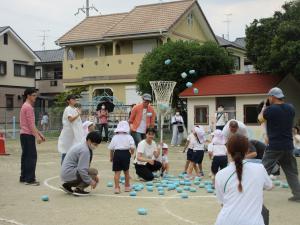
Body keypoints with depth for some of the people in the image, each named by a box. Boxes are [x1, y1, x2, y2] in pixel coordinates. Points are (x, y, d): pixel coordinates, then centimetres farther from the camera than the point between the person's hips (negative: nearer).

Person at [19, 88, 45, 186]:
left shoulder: (25, 106, 19)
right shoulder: (28, 107, -14)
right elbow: (31, 124, -20)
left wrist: (40, 134, 21)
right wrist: (37, 136, -21)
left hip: (24, 134, 10)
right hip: (28, 135, -10)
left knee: (25, 156, 12)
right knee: (32, 156, -9)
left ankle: (24, 177, 17)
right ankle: (29, 179, -9)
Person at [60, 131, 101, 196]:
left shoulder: (82, 146, 13)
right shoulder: (85, 150, -18)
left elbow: (82, 166, 20)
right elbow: (82, 169, -24)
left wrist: (94, 176, 13)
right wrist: (90, 181, -16)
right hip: (69, 173, -10)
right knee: (94, 171, -14)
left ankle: (67, 185, 14)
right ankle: (79, 189, -17)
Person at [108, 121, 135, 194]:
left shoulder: (115, 137, 4)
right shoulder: (129, 137, 0)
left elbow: (111, 148, 4)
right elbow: (132, 147, -9)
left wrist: (111, 157, 15)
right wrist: (132, 153, 11)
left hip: (117, 154, 0)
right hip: (126, 153, 0)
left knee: (117, 172, 1)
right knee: (126, 171, 15)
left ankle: (117, 187, -6)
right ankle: (127, 186, 27)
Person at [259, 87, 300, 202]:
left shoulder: (270, 110, -13)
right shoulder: (291, 108, 3)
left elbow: (261, 118, 6)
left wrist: (264, 108, 24)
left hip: (274, 146, -5)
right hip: (288, 146, 5)